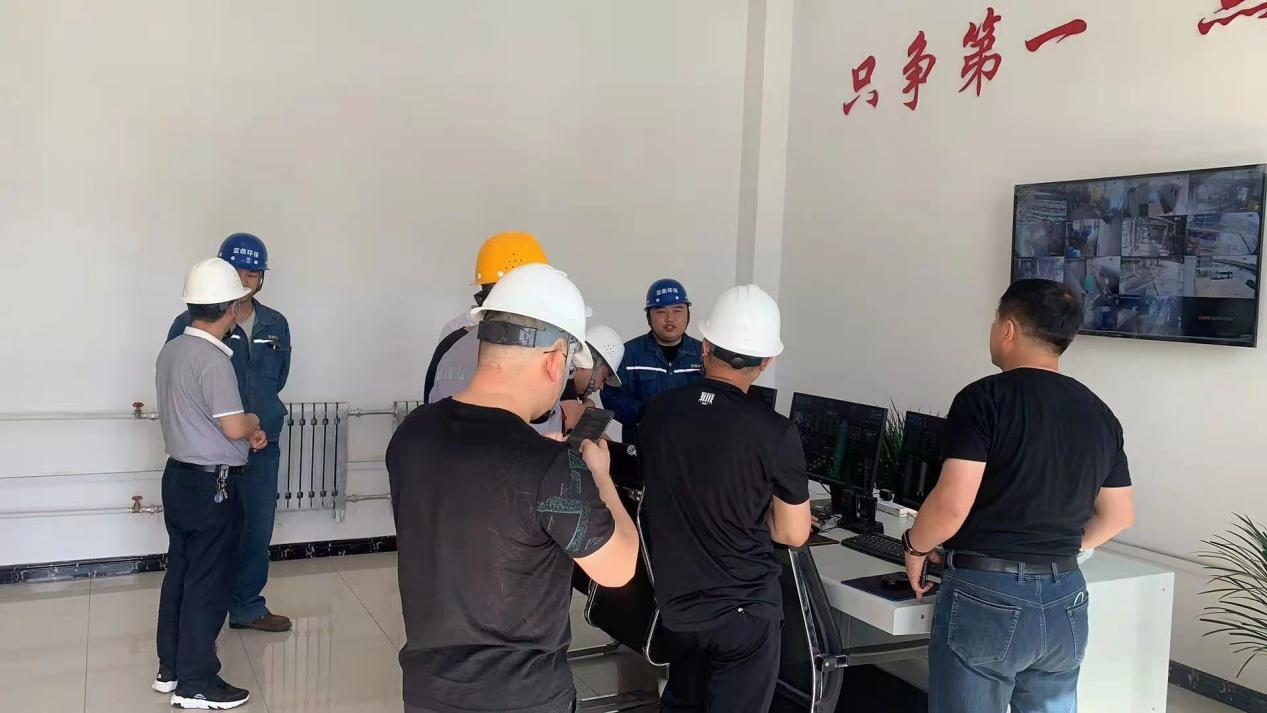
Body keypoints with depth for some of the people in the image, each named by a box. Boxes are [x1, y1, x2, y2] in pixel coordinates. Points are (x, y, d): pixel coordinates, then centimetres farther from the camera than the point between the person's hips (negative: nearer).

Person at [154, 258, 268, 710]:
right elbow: (234, 427, -24)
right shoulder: (213, 359, -22)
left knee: (179, 574, 17)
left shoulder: (171, 351, 6)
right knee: (208, 584, 2)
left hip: (179, 476, 9)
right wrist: (252, 422, -2)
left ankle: (170, 669, 28)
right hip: (211, 486, -9)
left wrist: (245, 433, 11)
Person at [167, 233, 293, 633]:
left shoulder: (276, 325, 4)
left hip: (263, 448, 5)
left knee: (258, 530, 14)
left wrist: (261, 417, 7)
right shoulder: (191, 324, -11)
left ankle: (247, 606, 32)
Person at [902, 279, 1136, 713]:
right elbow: (1119, 516, 15)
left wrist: (915, 547, -2)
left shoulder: (985, 398, -13)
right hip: (1065, 601, 6)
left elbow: (953, 504, -20)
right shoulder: (1099, 413, 7)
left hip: (986, 597, -6)